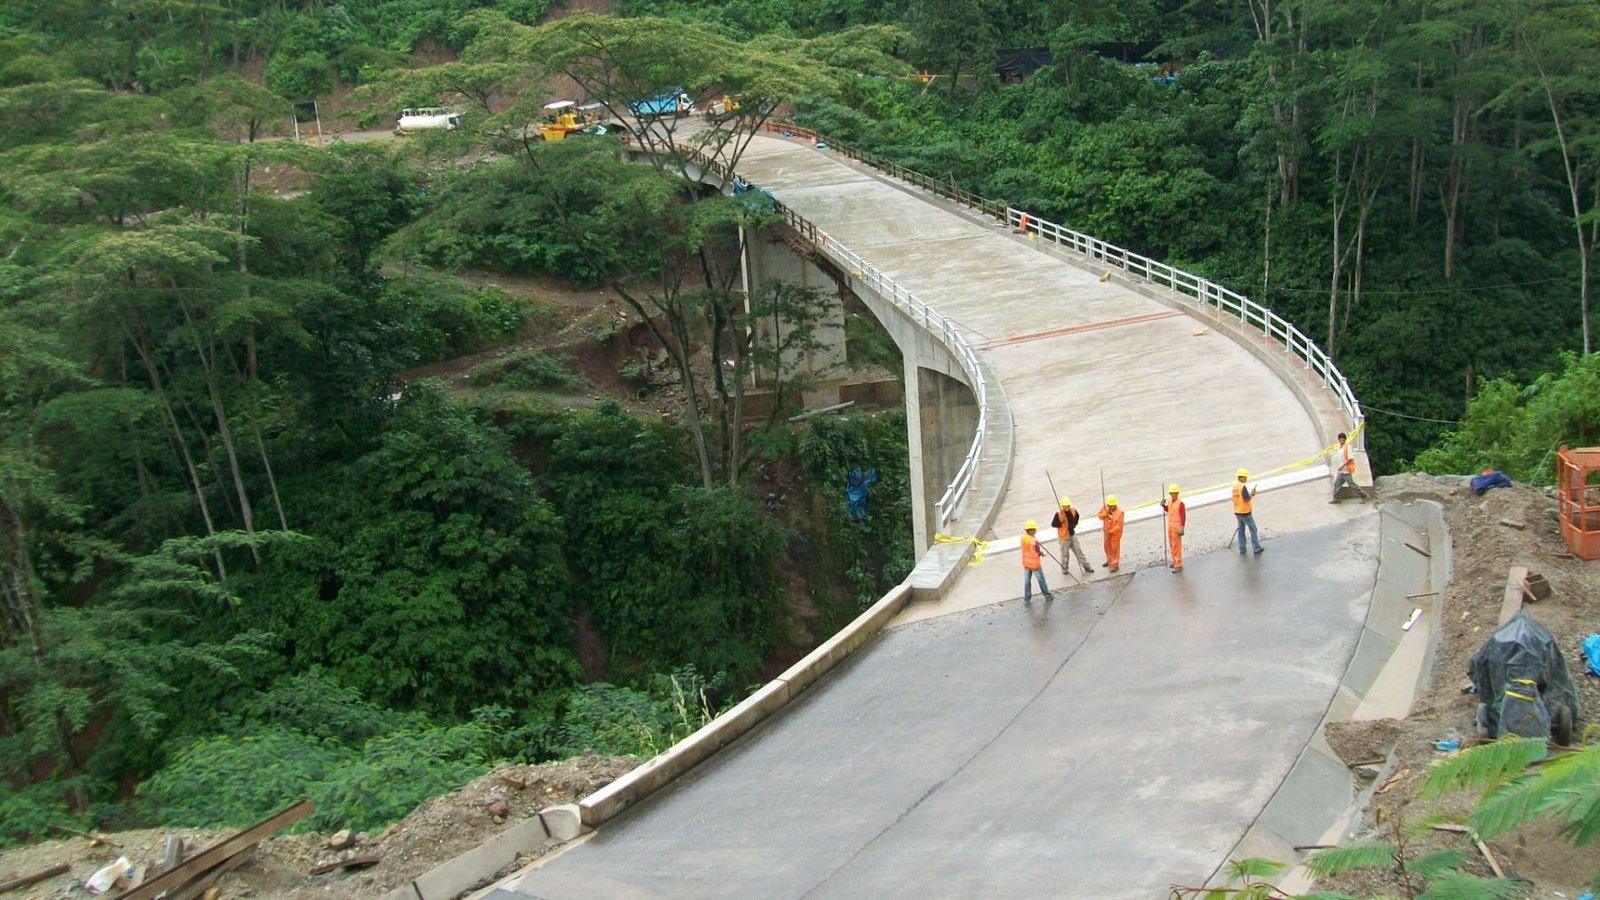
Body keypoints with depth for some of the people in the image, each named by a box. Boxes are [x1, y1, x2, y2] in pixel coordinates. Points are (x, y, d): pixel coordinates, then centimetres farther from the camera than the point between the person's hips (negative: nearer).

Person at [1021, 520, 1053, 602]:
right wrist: (1042, 553, 3)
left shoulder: (1023, 537, -6)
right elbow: (1038, 553, -20)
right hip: (1035, 563, -6)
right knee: (1041, 580, 11)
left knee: (1027, 581, 13)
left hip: (1026, 563, 6)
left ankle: (1027, 598, 18)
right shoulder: (1033, 541, -27)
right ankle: (1047, 596, 26)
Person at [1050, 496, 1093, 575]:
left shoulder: (1073, 511, -4)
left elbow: (1077, 517, 18)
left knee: (1079, 551, 13)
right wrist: (1061, 524, -27)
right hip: (1064, 536, -5)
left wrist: (1074, 524, 2)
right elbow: (1053, 524, -17)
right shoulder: (1058, 514, -20)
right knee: (1064, 553, 10)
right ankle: (1064, 570, 28)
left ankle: (1087, 567, 23)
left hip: (1072, 534, 5)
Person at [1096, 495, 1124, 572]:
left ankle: (1115, 565, 19)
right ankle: (1109, 561, 45)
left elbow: (1118, 526, -23)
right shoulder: (1104, 506, -14)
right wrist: (1103, 515, -24)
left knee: (1115, 549, 6)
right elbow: (1098, 515, -1)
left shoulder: (1120, 512, -27)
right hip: (1106, 532, 6)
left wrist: (1110, 531, -23)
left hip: (1115, 533, -6)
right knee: (1107, 547, 22)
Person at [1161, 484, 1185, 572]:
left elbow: (1183, 516, -18)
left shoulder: (1180, 503, -20)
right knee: (1172, 545, 19)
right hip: (1170, 526, 8)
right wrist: (1163, 505, 2)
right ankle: (1175, 561, 34)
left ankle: (1178, 565, 0)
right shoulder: (1169, 501, 3)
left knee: (1176, 546, -6)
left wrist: (1182, 528, -21)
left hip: (1177, 528, -8)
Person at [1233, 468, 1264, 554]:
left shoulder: (1234, 486, 6)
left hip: (1237, 511, 8)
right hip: (1245, 512, -8)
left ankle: (1242, 549, 16)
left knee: (1241, 529, 14)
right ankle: (1257, 548, 8)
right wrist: (1252, 494, -4)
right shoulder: (1243, 487, -19)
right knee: (1253, 529, 4)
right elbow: (1247, 499, -22)